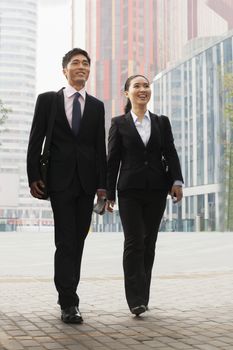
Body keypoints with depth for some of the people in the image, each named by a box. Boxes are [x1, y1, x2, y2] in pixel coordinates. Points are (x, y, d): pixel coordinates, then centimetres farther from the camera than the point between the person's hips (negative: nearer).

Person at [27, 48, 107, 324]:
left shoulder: (96, 106, 13)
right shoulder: (47, 100, 6)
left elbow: (100, 148, 9)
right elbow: (35, 142, 2)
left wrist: (102, 184, 2)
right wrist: (33, 177, -6)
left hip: (86, 181, 3)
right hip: (60, 179, -3)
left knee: (78, 241, 7)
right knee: (66, 241, -8)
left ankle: (68, 296, 18)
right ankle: (69, 303, -6)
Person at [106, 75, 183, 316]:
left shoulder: (162, 122, 12)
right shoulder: (119, 123, 6)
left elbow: (170, 153, 4)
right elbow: (112, 160, 4)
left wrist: (177, 181, -12)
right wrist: (109, 194, 0)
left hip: (156, 190, 3)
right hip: (130, 190, -2)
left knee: (148, 242, 5)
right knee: (134, 242, -10)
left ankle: (142, 298, 14)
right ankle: (136, 300, -9)